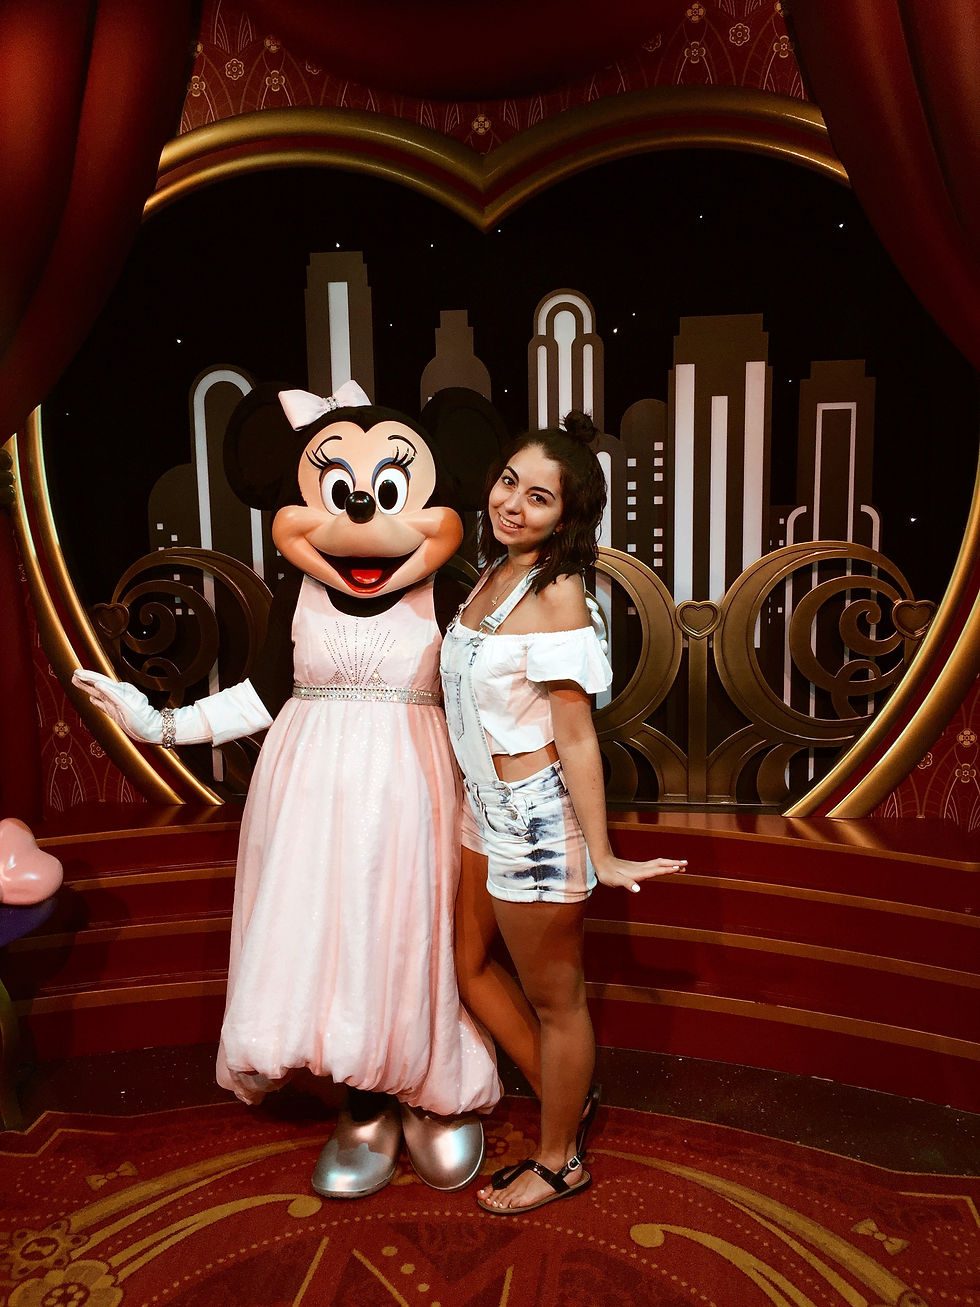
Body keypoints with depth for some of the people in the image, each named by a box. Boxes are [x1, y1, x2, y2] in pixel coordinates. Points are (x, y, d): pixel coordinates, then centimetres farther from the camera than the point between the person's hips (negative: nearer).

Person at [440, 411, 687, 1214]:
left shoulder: (556, 596, -21)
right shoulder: (494, 573, 4)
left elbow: (577, 736, -21)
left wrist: (600, 856, -19)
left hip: (537, 818, -9)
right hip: (486, 808, 9)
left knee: (552, 999, 12)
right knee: (473, 966, 23)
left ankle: (561, 1160, 37)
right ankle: (569, 1099, 44)